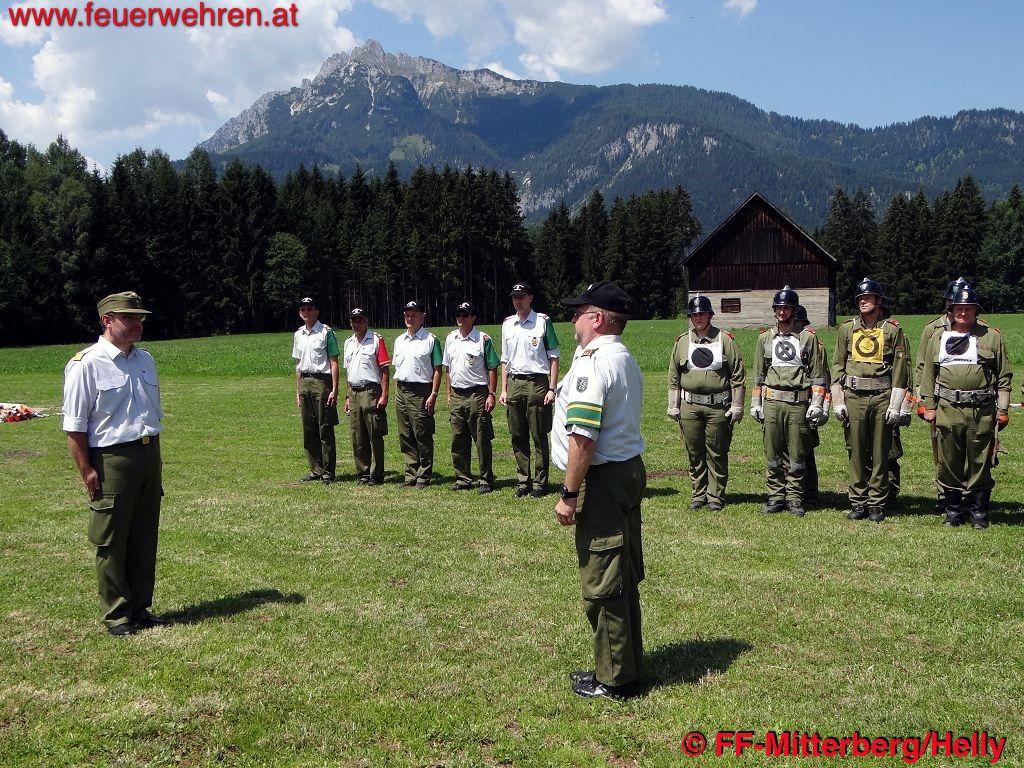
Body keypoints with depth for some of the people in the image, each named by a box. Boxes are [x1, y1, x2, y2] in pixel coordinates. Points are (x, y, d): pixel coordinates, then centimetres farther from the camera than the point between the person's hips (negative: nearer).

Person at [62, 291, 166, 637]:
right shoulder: (86, 364, -9)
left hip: (149, 456, 7)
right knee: (111, 542, 2)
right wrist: (86, 471, -15)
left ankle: (140, 608, 24)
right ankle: (117, 615, 13)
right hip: (110, 460, -7)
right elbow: (75, 425, -11)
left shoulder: (145, 360, 13)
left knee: (145, 539, 13)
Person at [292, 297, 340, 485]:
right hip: (304, 382, 7)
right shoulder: (298, 335, 16)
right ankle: (316, 470, 16)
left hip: (321, 380, -6)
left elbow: (334, 362, -7)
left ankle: (328, 472, 0)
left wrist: (334, 390, -15)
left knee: (325, 429, -4)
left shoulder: (326, 332, -3)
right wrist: (297, 391, 15)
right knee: (308, 430, 8)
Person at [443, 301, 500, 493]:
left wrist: (491, 394, -11)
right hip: (457, 396, 6)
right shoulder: (450, 339, 13)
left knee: (482, 440, -2)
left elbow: (492, 368, -5)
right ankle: (463, 479, 18)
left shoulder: (483, 339, -4)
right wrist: (449, 393, 15)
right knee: (458, 441, 9)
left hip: (477, 395, -6)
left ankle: (486, 481, 4)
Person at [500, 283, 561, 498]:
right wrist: (503, 389, 12)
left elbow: (554, 357, -2)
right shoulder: (507, 324, 14)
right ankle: (523, 480, 16)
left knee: (539, 436, -1)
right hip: (514, 384, 5)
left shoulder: (543, 321, 0)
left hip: (537, 383, -5)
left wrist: (552, 388, -9)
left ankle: (540, 482, 6)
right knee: (518, 436, 7)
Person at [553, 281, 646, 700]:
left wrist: (569, 495, -18)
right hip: (631, 469, 10)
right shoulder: (627, 359, 14)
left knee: (602, 584, -1)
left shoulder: (592, 362, -17)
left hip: (603, 478, -10)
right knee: (624, 579, 17)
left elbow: (584, 437, -22)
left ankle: (614, 679, 9)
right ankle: (626, 666, 28)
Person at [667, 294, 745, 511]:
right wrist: (673, 407, 8)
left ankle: (716, 495, 12)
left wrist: (736, 407, -3)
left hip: (718, 406, -3)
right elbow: (673, 377, 13)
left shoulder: (726, 340, 1)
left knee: (717, 454, 3)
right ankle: (698, 494, 19)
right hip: (689, 406, 3)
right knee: (694, 453, 8)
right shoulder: (682, 342, 9)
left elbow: (738, 376, 1)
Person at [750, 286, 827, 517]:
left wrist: (816, 403, -4)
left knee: (797, 454, 1)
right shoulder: (765, 338, 13)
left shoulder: (808, 337, 4)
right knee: (772, 453, 4)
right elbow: (758, 374, 16)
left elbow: (818, 374, 3)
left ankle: (794, 498, 10)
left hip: (798, 403, -2)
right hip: (771, 402, 2)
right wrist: (755, 403, 12)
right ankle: (776, 496, 13)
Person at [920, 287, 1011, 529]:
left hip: (982, 410, -1)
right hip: (948, 409, 1)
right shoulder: (938, 337, 12)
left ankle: (978, 511, 14)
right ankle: (953, 510, 17)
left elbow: (1004, 376, 7)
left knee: (980, 463, 3)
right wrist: (929, 406, 7)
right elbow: (928, 374, 13)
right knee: (949, 463, 5)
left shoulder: (992, 337, 7)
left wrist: (1003, 409, 2)